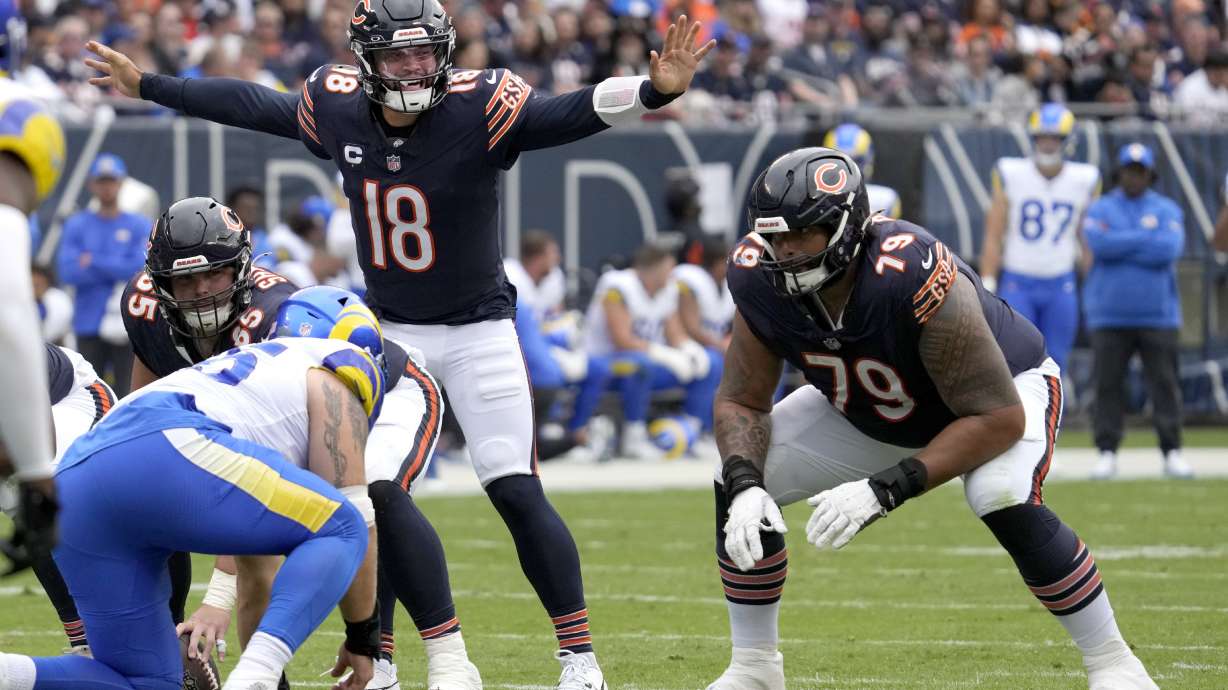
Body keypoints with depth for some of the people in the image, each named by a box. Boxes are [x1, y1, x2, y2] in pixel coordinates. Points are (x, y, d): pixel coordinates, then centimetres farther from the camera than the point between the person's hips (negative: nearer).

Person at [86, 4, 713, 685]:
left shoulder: (479, 107, -22)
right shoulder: (339, 108, -9)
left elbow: (576, 113, -33)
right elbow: (249, 105, 7)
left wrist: (656, 89, -51)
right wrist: (146, 86, 15)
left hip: (476, 331, -4)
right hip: (389, 333, 4)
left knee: (517, 494, -9)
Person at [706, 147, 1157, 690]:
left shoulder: (914, 278, -42)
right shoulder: (760, 280, -26)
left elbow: (998, 417, -36)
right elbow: (742, 400, -12)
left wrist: (884, 490, -42)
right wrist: (744, 486, -33)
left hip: (1005, 387, -6)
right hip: (868, 412, 6)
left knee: (1003, 499, -35)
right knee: (740, 484, -9)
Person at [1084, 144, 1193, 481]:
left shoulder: (1168, 210, 7)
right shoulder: (1100, 210, 7)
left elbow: (1169, 250, -12)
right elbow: (1100, 244, -14)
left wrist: (1121, 248, -10)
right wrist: (1147, 238, -10)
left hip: (1158, 315, 0)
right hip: (1109, 315, 0)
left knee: (1164, 384, -3)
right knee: (1108, 385, -2)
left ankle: (1172, 453, 1)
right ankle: (1107, 453, 3)